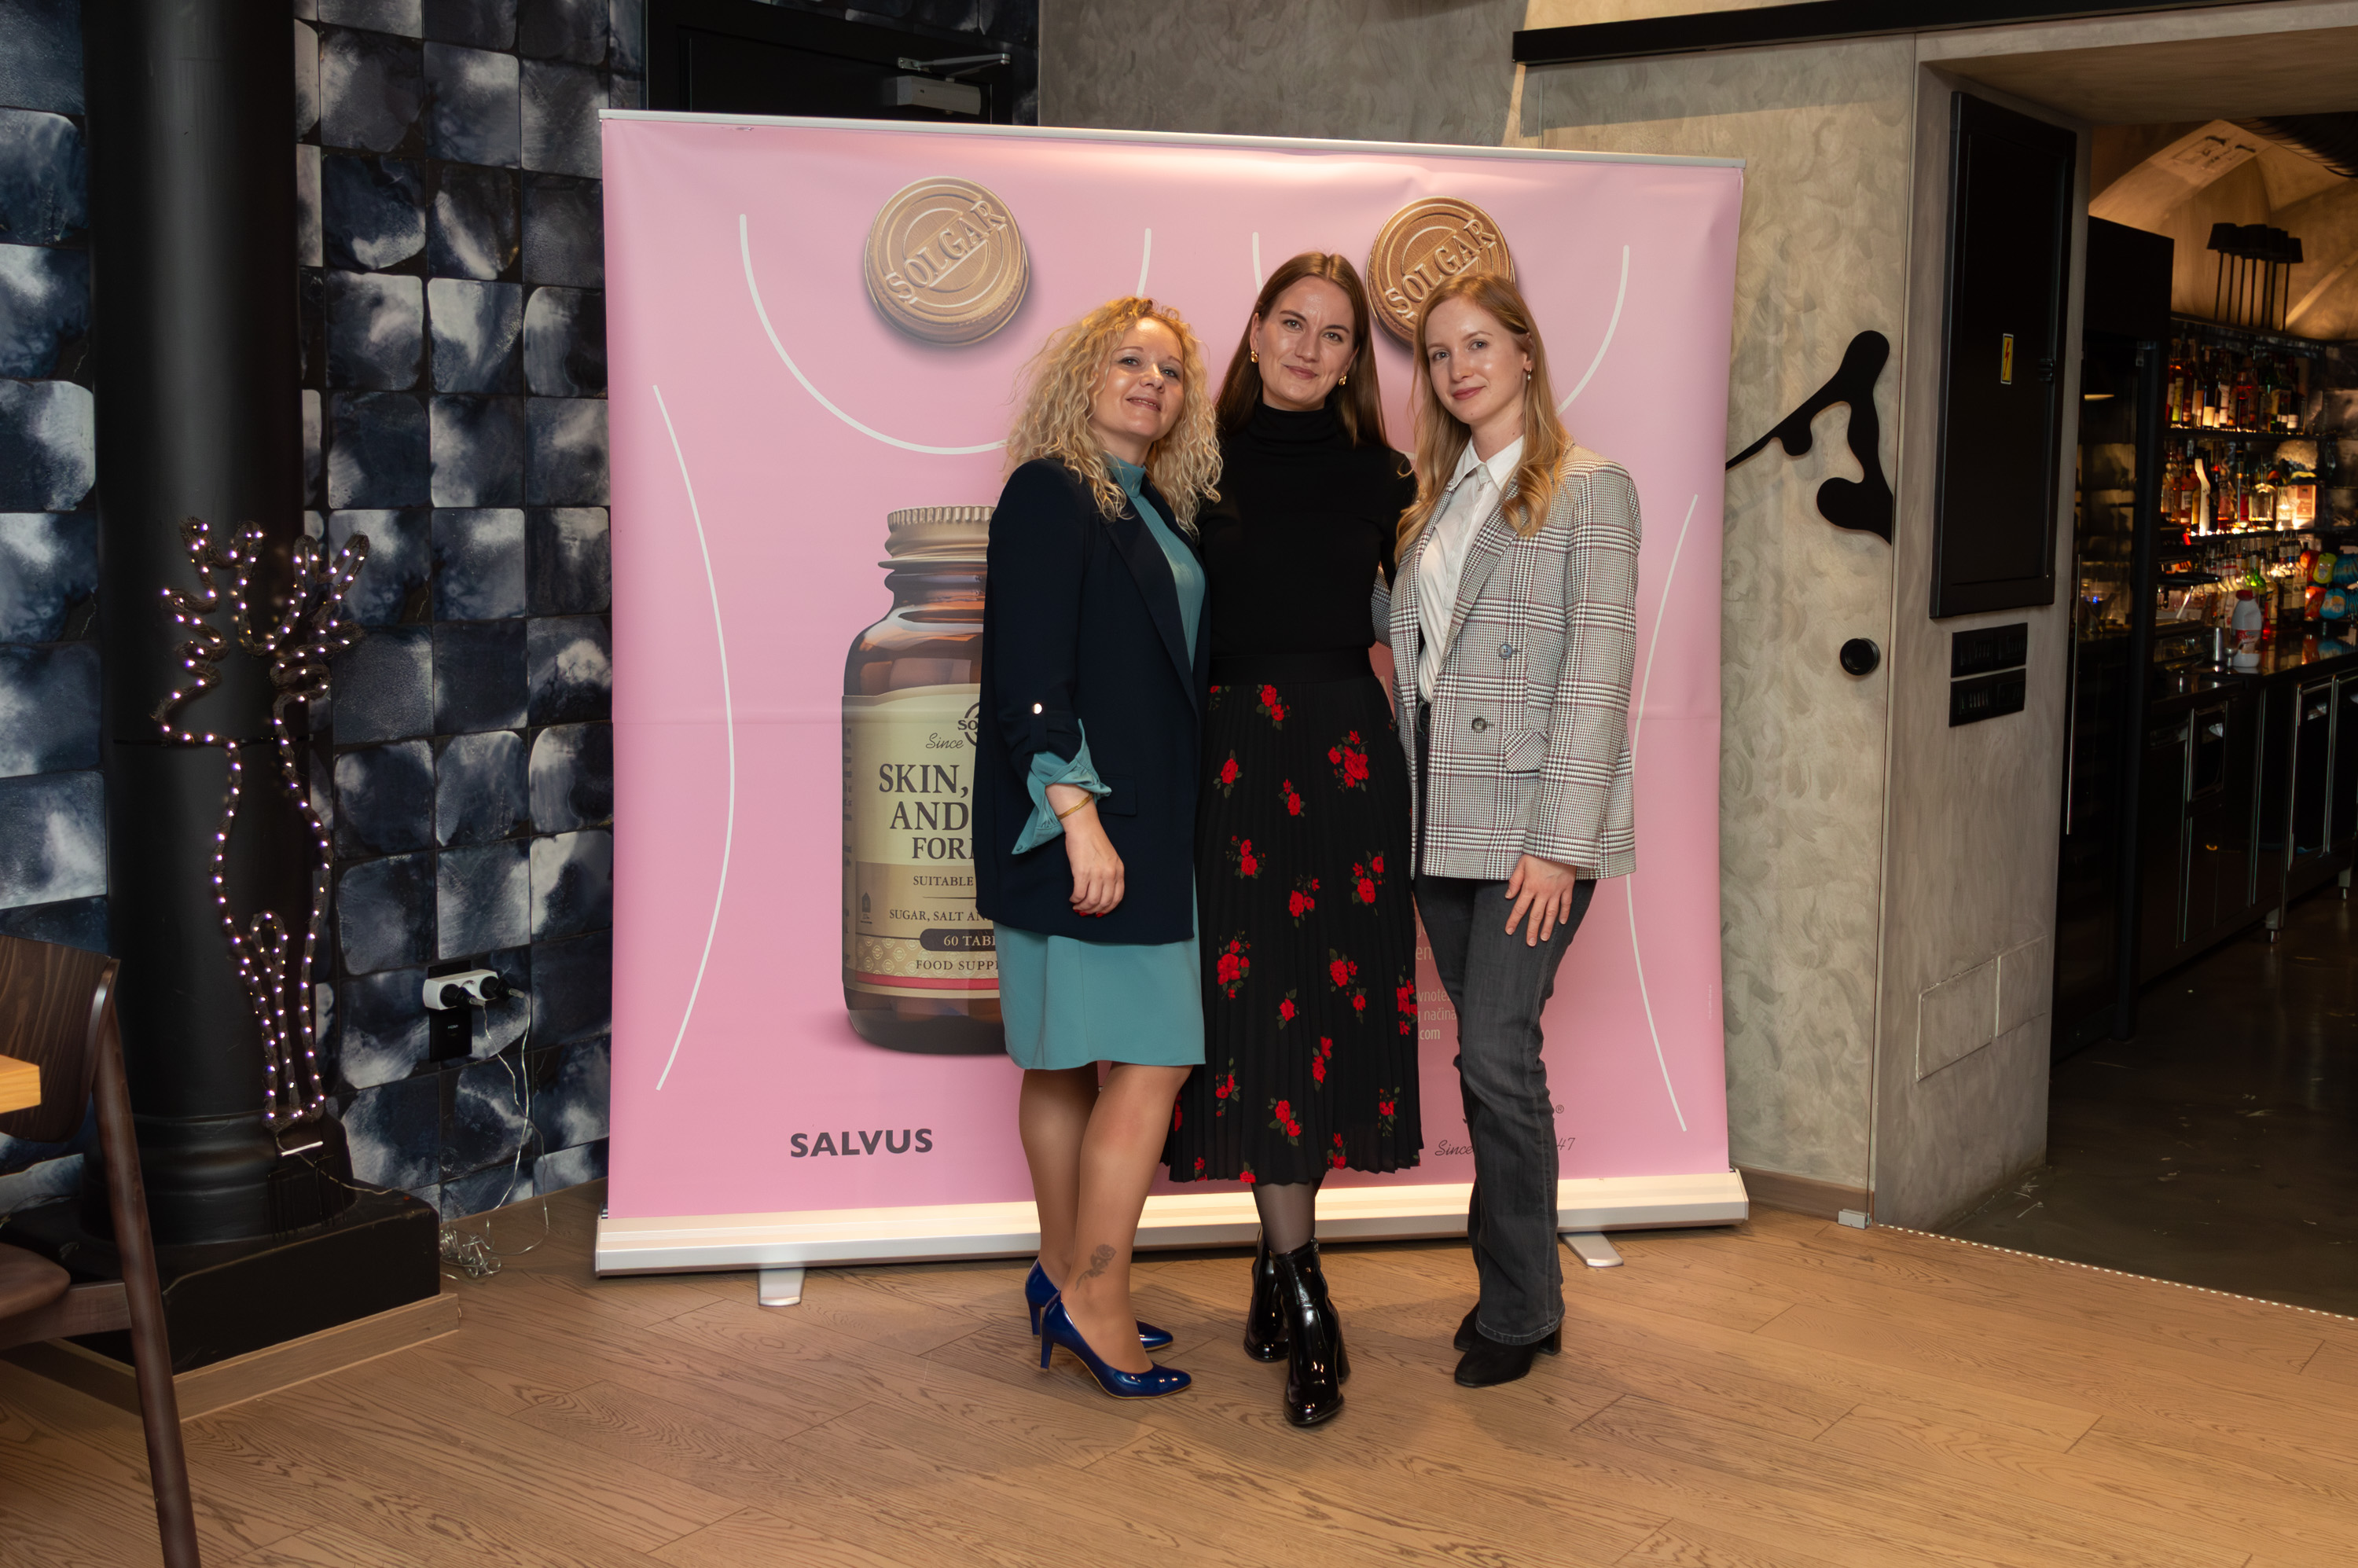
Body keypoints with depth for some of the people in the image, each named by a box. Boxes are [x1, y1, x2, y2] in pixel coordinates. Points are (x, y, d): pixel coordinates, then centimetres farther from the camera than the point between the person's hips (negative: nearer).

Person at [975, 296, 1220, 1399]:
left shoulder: (1159, 508, 17)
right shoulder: (1050, 492, -8)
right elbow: (1027, 674, -15)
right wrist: (1077, 811, -21)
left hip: (1148, 825, 8)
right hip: (1089, 825, -8)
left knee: (1071, 1056, 13)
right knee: (1149, 1058, -9)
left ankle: (1064, 1278, 21)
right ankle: (1094, 1299, -1)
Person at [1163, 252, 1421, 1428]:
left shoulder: (1378, 479, 8)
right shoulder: (1204, 465, 6)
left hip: (1347, 753, 1)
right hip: (1232, 750, -1)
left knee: (1331, 995, 2)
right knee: (1257, 1004, -5)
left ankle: (1279, 1253, 18)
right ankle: (1302, 1299, 1)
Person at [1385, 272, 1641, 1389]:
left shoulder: (1591, 491, -2)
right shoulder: (1434, 502, 17)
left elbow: (1596, 671, -9)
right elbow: (1409, 657, 15)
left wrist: (1559, 840, -16)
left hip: (1532, 820, -6)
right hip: (1442, 822, 6)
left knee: (1496, 1052, -10)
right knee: (1490, 1056, 10)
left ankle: (1521, 1309, 5)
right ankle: (1514, 1284, 21)